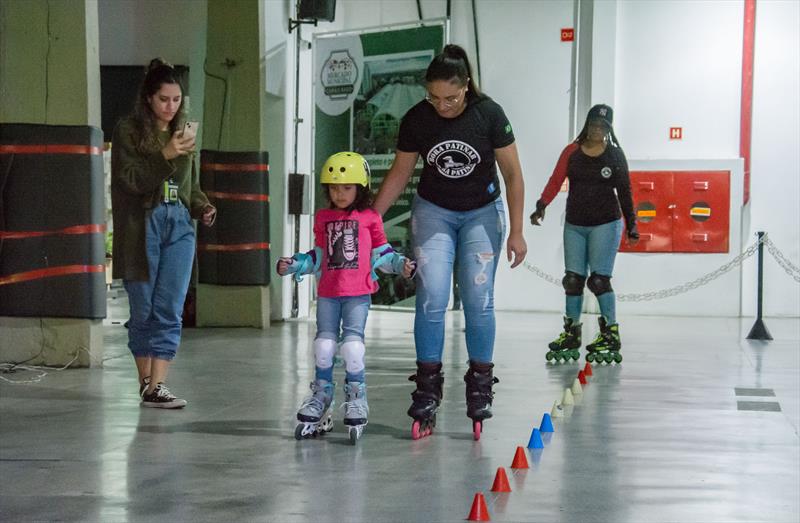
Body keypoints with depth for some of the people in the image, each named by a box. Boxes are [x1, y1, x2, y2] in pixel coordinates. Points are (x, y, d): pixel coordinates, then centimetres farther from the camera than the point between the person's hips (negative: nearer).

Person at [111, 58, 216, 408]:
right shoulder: (128, 130, -2)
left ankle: (156, 387, -6)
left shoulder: (183, 133, 13)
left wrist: (202, 207, 1)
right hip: (141, 227, -4)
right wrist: (165, 156, -22)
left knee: (170, 310, -5)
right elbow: (130, 179, -11)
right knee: (144, 310, 4)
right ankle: (146, 381, 16)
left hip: (178, 227, 4)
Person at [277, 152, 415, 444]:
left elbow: (381, 254, 6)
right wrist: (292, 265, 9)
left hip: (358, 293, -3)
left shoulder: (370, 219, 2)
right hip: (328, 293, 3)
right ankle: (321, 395, 19)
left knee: (352, 343, -10)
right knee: (324, 344, 5)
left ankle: (356, 396, 6)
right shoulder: (323, 218, 12)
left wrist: (401, 265, -9)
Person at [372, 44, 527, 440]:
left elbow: (512, 174, -10)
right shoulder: (416, 119, -13)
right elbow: (399, 173, 0)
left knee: (478, 300, -5)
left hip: (481, 213, -1)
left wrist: (516, 231, -11)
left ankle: (480, 385, 7)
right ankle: (427, 390, -4)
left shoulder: (489, 114, -17)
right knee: (431, 299, -9)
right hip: (433, 211, 1)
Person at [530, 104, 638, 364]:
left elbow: (624, 191, 6)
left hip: (606, 224, -3)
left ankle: (611, 335, 0)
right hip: (574, 225, 3)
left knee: (599, 280, -9)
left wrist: (631, 223, 4)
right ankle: (571, 335, 13)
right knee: (573, 279, 3)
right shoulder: (572, 152, 5)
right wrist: (541, 205, -16)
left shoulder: (615, 155, 2)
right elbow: (556, 181, -2)